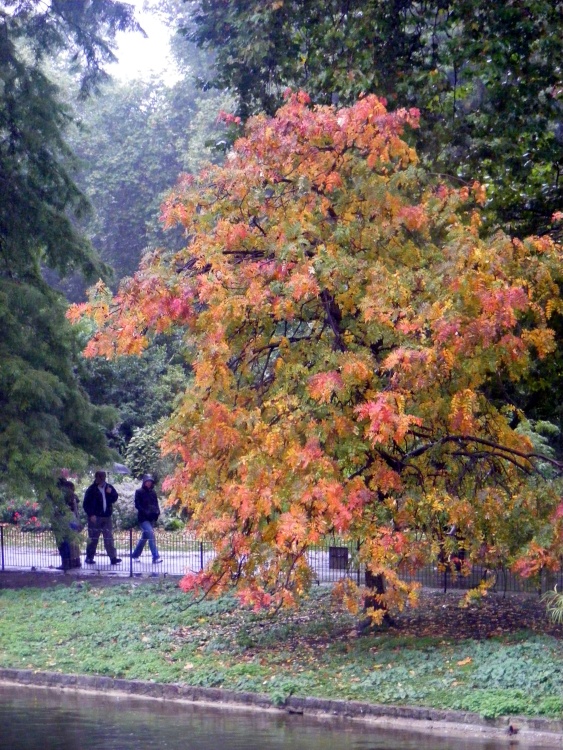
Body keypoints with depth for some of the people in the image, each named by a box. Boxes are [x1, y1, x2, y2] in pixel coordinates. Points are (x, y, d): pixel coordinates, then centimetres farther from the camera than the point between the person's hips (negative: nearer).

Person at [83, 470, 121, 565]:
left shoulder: (109, 487, 8)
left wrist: (110, 493, -10)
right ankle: (89, 557, 14)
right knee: (93, 538, 4)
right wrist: (91, 515, -14)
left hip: (106, 517, 4)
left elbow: (115, 498, 11)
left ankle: (113, 558, -5)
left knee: (109, 538, -2)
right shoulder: (92, 490, -6)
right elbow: (86, 504, -5)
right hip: (95, 517, -4)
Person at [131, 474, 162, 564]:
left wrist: (157, 512, -2)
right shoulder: (139, 492, -4)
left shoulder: (153, 492, 12)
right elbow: (137, 505, -8)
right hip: (143, 518, -6)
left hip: (151, 518, 6)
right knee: (151, 535, -18)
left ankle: (135, 554, 27)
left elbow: (156, 504, 18)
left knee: (145, 536, 13)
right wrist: (145, 512, -19)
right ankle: (155, 556, -22)